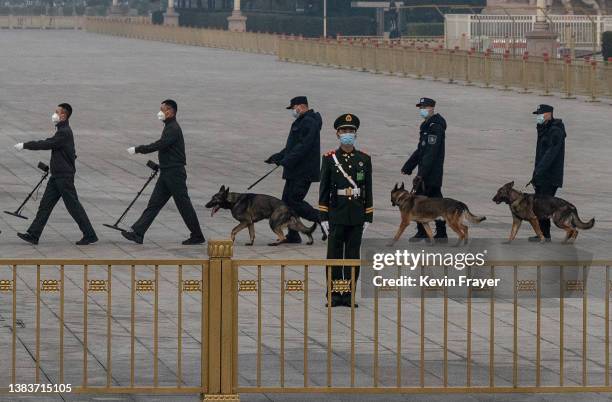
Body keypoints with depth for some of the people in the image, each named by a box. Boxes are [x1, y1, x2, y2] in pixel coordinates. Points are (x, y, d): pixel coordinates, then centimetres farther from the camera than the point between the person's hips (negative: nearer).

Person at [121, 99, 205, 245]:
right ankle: (138, 233, 2)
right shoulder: (169, 127, 15)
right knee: (154, 203, 5)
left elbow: (159, 145, -25)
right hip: (166, 173, 10)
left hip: (175, 173, -10)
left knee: (184, 205, -2)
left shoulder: (173, 129, -17)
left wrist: (138, 149, -20)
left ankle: (197, 236, 7)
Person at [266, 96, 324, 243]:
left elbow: (303, 146, -24)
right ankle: (293, 235, 13)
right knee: (288, 201, 9)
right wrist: (278, 157, 22)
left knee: (294, 201, -13)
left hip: (303, 172, -11)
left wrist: (286, 161, -26)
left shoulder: (309, 122, -16)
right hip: (296, 171, 11)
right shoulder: (301, 122, 19)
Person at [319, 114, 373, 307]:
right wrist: (323, 217, -4)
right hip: (336, 216, -2)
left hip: (357, 216, 2)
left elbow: (368, 189, 8)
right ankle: (334, 295, 7)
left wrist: (368, 217, 4)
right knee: (334, 255, 1)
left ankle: (349, 295, 10)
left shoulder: (364, 159, 6)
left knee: (353, 256, 4)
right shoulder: (329, 158, 1)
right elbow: (324, 188, 1)